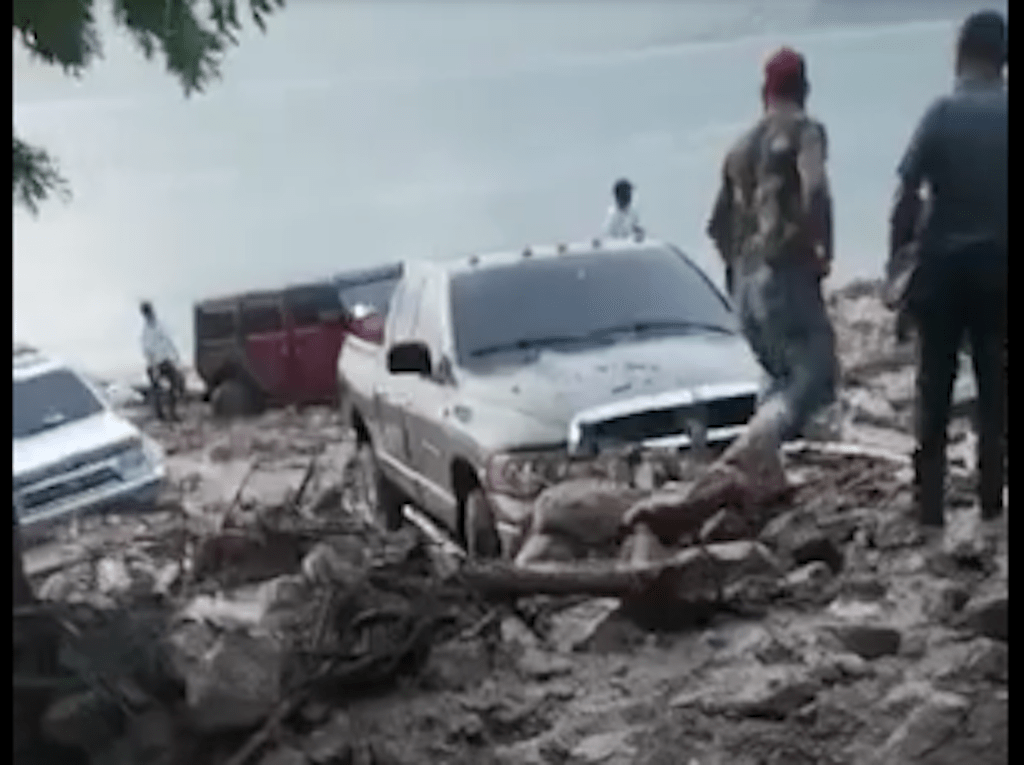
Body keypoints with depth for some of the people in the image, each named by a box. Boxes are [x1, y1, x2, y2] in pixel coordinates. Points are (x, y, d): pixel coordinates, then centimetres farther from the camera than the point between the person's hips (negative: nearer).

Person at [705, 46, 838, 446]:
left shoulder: (742, 145, 20)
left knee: (785, 378, 20)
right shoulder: (804, 130, -1)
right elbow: (815, 190, -20)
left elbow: (718, 224, 23)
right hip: (786, 274, -7)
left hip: (746, 283, 7)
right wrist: (823, 251, -9)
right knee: (817, 374, -6)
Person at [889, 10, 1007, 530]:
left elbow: (907, 194, -11)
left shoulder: (943, 112, -6)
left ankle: (930, 507, 5)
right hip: (997, 265, 2)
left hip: (943, 264, -1)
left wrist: (897, 259, -2)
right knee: (993, 388, 10)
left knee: (935, 390, 5)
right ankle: (990, 503, 12)